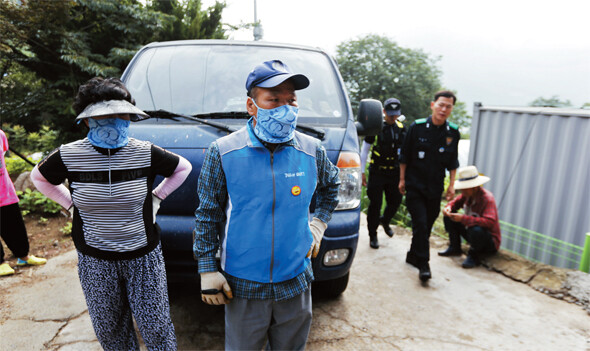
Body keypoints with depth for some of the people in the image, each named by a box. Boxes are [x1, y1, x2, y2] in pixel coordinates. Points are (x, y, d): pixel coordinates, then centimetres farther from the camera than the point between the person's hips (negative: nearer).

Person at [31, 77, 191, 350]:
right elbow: (38, 177, 12)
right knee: (108, 328, 19)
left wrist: (156, 197, -1)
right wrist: (72, 204, 2)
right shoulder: (69, 156, -9)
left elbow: (183, 167, 5)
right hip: (95, 259, 2)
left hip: (143, 256, -1)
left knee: (155, 327, 9)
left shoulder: (145, 153, -12)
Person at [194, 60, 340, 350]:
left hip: (296, 285, 3)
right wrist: (207, 270, -4)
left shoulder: (313, 151, -5)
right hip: (243, 287, -2)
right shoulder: (222, 152, -11)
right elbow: (208, 215, -4)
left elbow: (331, 185, 17)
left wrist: (320, 222, 6)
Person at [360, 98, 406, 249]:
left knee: (395, 201, 9)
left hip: (394, 173, 4)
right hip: (377, 172, -4)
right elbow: (364, 150, -1)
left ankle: (385, 221, 41)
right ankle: (373, 235, 17)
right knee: (375, 204, 0)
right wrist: (361, 172, -4)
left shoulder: (401, 128, 6)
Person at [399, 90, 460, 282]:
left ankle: (413, 255, 29)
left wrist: (451, 185, 8)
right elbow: (404, 156, 1)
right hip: (415, 185, -3)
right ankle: (423, 264, -1)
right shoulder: (417, 127, -7)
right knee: (420, 224, -9)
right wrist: (402, 179, 2)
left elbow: (453, 162, 12)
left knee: (427, 225, 10)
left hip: (435, 188, 3)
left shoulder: (453, 133, 2)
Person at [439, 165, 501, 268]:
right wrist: (448, 207, -16)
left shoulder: (487, 198, -27)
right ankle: (455, 248, 7)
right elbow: (455, 203, 9)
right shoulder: (467, 194, -6)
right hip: (470, 231, 8)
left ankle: (474, 256, -10)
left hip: (490, 241, -7)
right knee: (449, 216, -3)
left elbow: (489, 222, -40)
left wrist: (463, 218, -43)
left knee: (476, 230, -41)